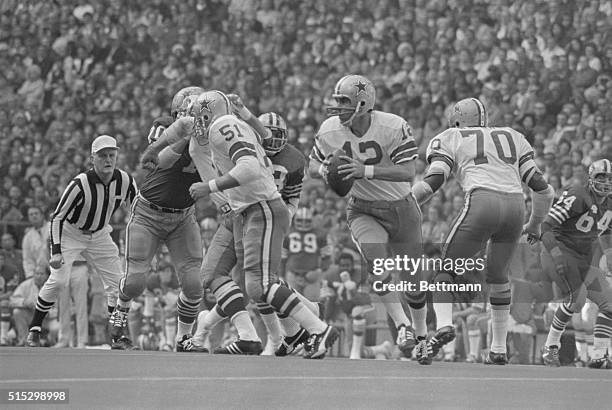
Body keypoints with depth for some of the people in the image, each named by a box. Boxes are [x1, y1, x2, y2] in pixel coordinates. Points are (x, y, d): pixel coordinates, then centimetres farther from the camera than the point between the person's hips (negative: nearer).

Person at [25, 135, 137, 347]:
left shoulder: (125, 181, -15)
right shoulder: (80, 184, -29)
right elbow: (57, 217, -23)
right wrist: (56, 251, -32)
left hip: (99, 235, 5)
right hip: (70, 233, -5)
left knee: (116, 281, -5)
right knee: (58, 280, -19)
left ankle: (118, 333, 7)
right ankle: (34, 330, -7)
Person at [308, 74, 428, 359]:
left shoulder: (393, 127, -23)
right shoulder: (330, 130, -12)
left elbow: (408, 172, -31)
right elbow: (312, 166, 4)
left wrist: (366, 170, -42)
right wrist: (324, 170, -21)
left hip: (400, 208, -1)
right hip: (363, 210, 1)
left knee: (413, 279, 10)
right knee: (377, 263, -29)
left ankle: (421, 333, 36)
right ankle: (402, 325, -15)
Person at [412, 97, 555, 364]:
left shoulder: (450, 140, 16)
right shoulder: (512, 138, 27)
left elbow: (432, 182, 0)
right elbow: (542, 189, 23)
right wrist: (535, 224, 38)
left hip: (482, 204, -4)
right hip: (515, 207, 4)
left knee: (447, 271, 9)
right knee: (498, 276, 25)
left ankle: (443, 325, -18)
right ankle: (499, 350, 24)